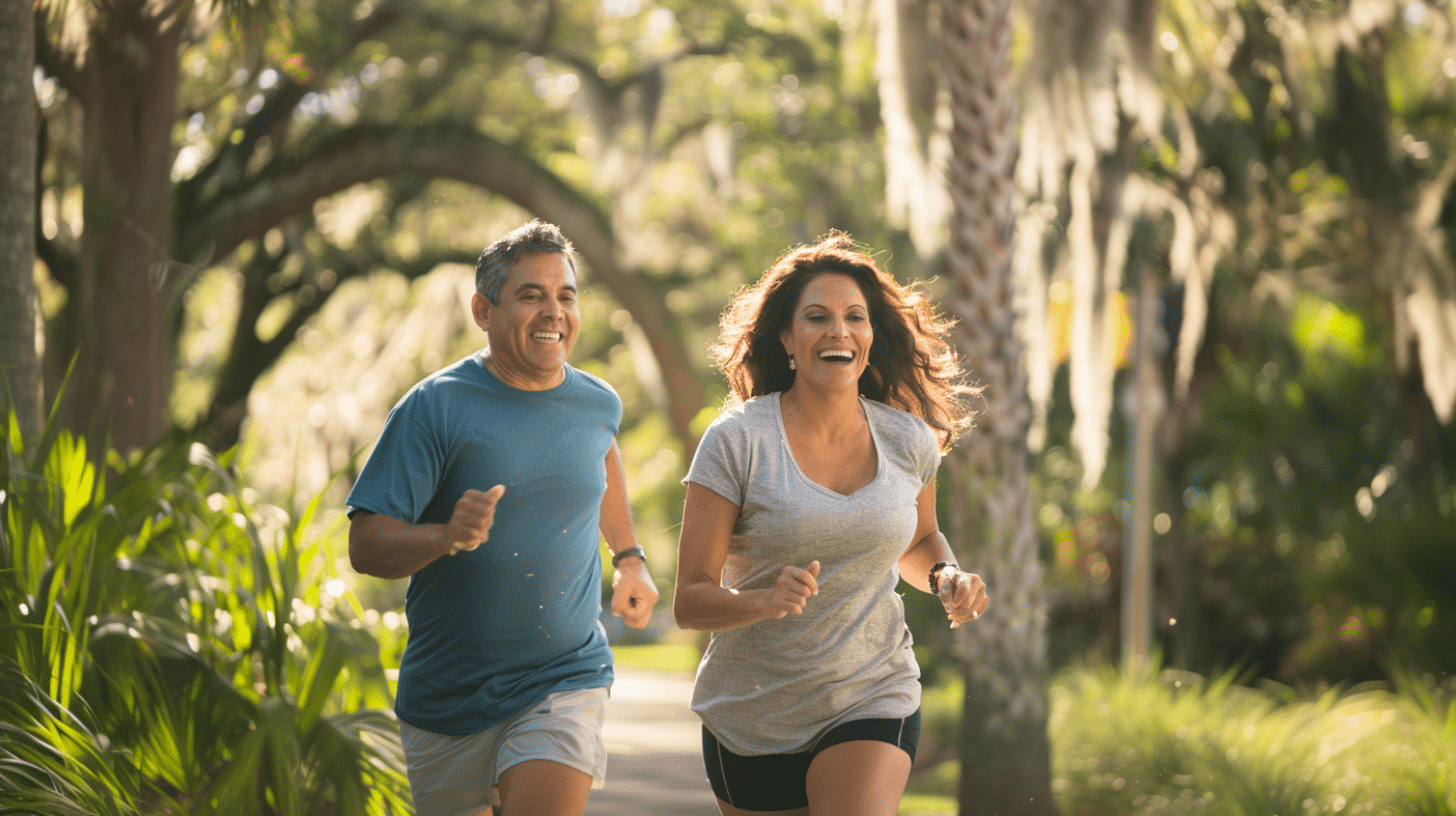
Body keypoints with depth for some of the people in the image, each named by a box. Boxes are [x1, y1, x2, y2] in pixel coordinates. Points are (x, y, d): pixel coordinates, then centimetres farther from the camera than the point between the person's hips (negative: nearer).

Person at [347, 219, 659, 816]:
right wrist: (448, 537, -33)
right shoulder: (434, 408, -11)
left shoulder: (599, 404, 3)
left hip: (565, 683, 1)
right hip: (447, 695, -1)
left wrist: (628, 556, 27)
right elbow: (365, 547, -15)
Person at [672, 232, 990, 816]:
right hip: (753, 718, -1)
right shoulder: (736, 441, -11)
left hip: (872, 701, 1)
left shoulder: (909, 443, 0)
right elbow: (690, 601, -11)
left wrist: (946, 577, -1)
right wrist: (766, 600, -31)